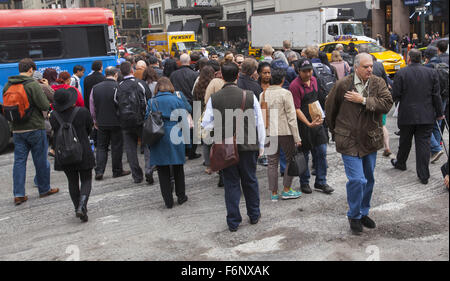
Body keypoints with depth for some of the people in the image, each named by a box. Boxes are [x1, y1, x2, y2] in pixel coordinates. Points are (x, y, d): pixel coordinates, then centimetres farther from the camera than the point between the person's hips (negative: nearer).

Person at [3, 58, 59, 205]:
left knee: (19, 160, 7)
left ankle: (18, 194, 5)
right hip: (35, 128, -5)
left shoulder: (8, 85, 7)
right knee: (41, 160, 8)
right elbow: (45, 105, -15)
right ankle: (44, 189, 20)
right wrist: (45, 89, 2)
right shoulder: (33, 85, -13)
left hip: (17, 130, 5)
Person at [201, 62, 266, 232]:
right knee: (250, 181, 16)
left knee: (231, 183, 10)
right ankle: (254, 215, 31)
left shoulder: (214, 98, -7)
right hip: (247, 146, 0)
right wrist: (261, 145, 8)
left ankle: (233, 222, 15)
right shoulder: (250, 96, -8)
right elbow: (259, 123, -2)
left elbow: (206, 124, -4)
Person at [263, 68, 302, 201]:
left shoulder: (263, 94, 4)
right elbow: (291, 117, -11)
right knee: (291, 160, 12)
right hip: (285, 132, -4)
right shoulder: (285, 93, -9)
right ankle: (286, 190, 14)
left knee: (272, 163, 9)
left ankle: (274, 193, 14)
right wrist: (297, 138, -8)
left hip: (269, 133, 4)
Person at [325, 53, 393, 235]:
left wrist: (363, 100, -19)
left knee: (369, 179, 15)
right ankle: (354, 216, 11)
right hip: (349, 141, -4)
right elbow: (330, 108, 6)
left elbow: (387, 104, -14)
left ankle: (363, 213, 34)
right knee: (357, 180, -10)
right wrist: (335, 131, 14)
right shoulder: (343, 85, -7)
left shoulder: (378, 83, 1)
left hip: (370, 139, 4)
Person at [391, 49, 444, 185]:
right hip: (426, 116, 1)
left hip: (407, 115, -1)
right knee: (424, 143, 3)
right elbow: (436, 95, 1)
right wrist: (439, 113, 10)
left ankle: (400, 163, 38)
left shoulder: (401, 73, -8)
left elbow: (395, 95, -9)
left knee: (405, 142, 17)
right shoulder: (431, 72, 0)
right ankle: (424, 175, 4)